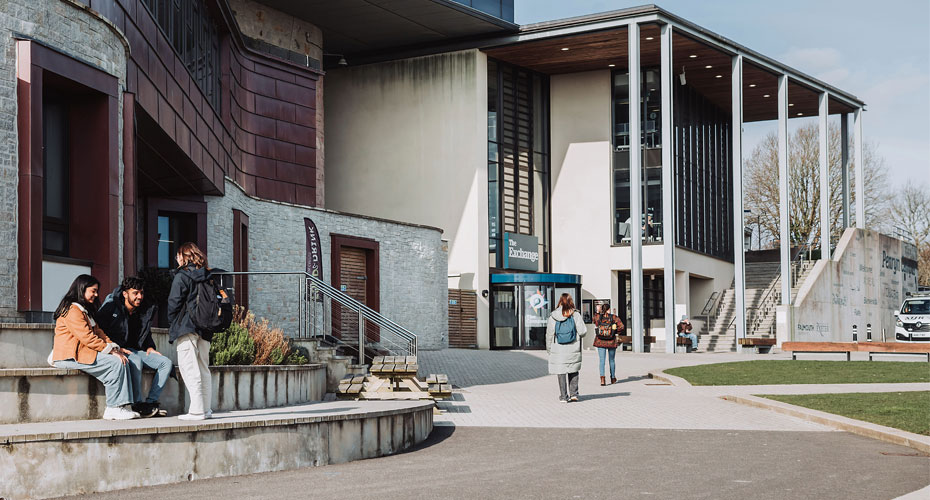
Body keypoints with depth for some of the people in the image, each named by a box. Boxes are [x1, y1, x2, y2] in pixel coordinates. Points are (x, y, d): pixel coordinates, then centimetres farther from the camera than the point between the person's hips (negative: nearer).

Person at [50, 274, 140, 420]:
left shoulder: (85, 310, 23)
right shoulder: (72, 310, -12)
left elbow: (98, 332, 19)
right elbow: (88, 338, -18)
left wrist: (115, 347, 5)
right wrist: (111, 350, -15)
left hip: (82, 352, 10)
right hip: (70, 357, -10)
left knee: (122, 361, -7)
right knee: (115, 363, -21)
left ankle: (124, 406, -15)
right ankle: (113, 409, -16)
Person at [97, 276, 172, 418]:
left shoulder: (146, 310, 8)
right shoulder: (111, 306, -9)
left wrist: (149, 347, 7)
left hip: (136, 350, 7)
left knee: (166, 363, -12)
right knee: (135, 361, -38)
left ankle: (151, 401, -16)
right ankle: (137, 404, -29)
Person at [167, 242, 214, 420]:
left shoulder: (181, 277, -8)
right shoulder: (207, 277, 10)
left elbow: (174, 304, -8)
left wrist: (172, 325, 5)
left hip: (186, 328, -7)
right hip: (205, 329, 7)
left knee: (189, 369, -5)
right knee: (204, 369, 12)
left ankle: (197, 410, -10)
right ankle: (206, 409, 13)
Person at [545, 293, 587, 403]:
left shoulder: (553, 317, -3)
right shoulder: (575, 315, -5)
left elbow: (549, 334, 0)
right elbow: (582, 331, -7)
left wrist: (549, 349, 10)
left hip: (558, 350, 0)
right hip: (573, 349, 0)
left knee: (561, 373, 6)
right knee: (573, 372, 15)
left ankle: (563, 396, 6)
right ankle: (574, 393, 11)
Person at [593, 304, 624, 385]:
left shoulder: (597, 317, -2)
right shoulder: (614, 317, -5)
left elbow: (595, 321, 21)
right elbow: (621, 326, -12)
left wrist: (598, 312, 27)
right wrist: (615, 332, 3)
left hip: (600, 341, 0)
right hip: (611, 342, 0)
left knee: (601, 360, -2)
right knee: (611, 360, 15)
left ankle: (602, 378, -21)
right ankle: (613, 378, 29)